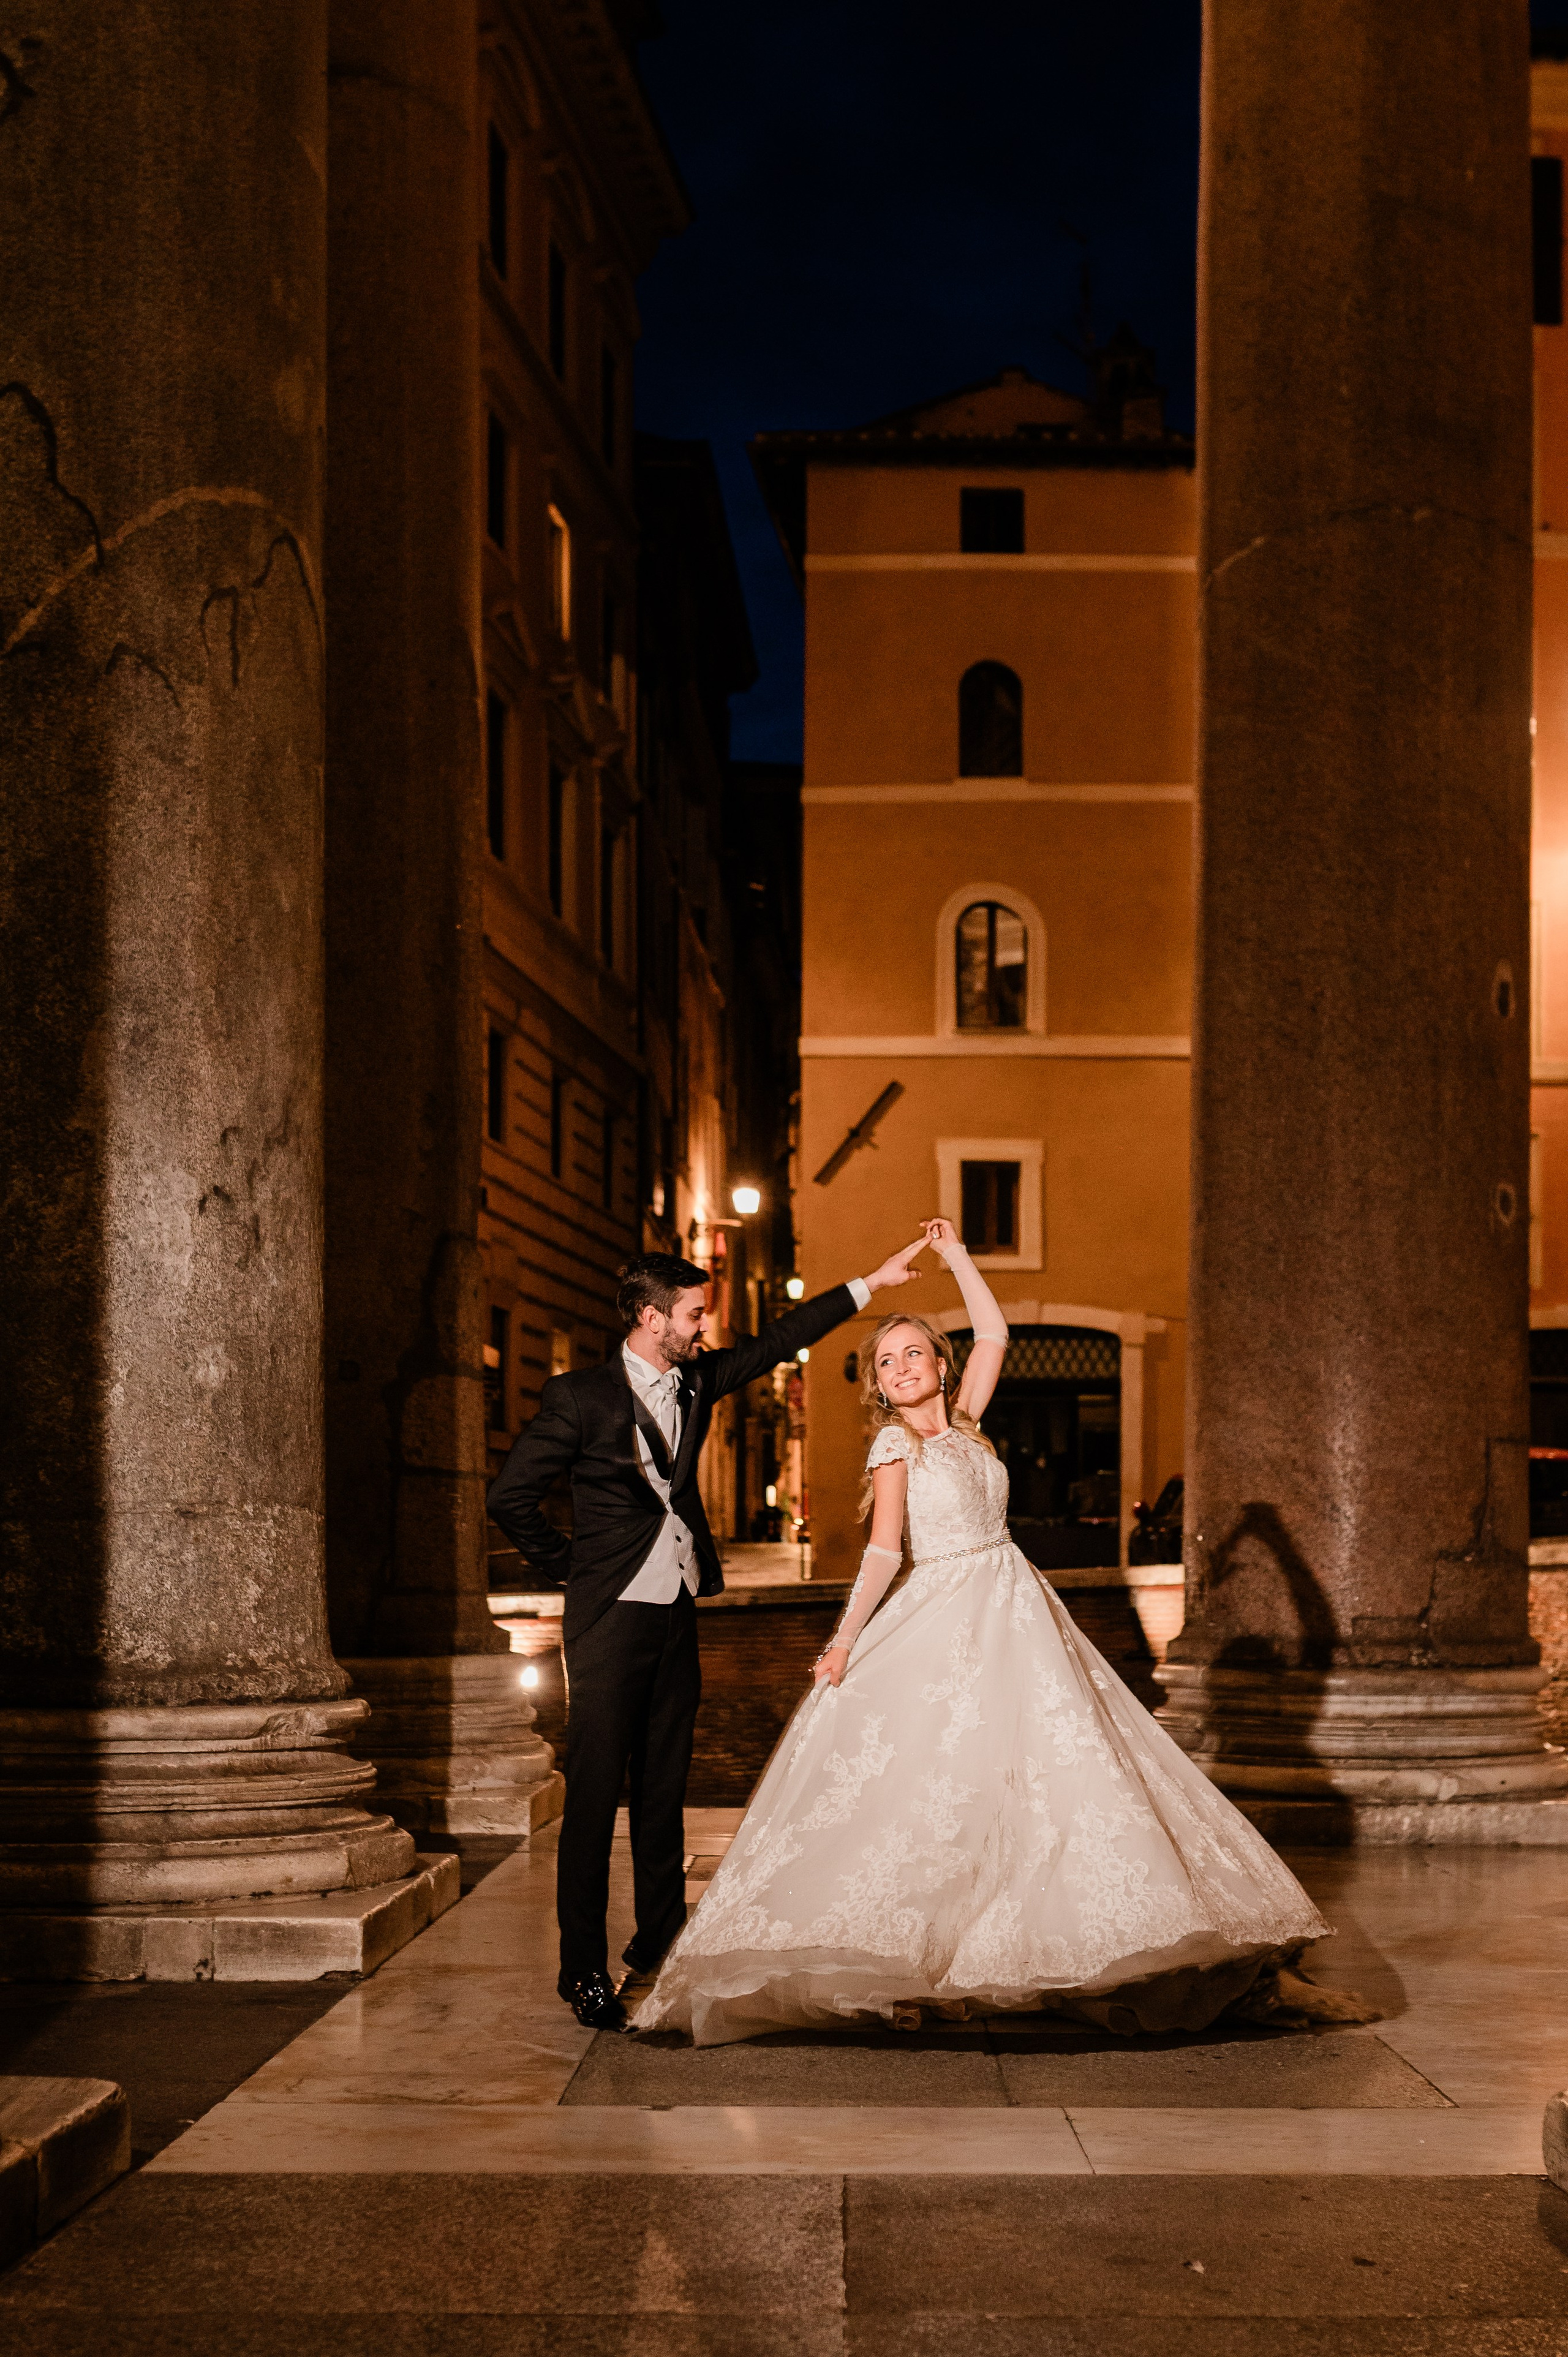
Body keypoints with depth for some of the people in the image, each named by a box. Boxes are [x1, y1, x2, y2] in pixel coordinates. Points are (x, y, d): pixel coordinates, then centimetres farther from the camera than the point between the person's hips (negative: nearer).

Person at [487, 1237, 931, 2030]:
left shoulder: (697, 1379, 8)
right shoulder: (580, 1397, -10)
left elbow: (777, 1341, 18)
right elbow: (511, 1496, -6)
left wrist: (870, 1284, 18)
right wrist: (574, 1566, 0)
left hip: (677, 1615, 6)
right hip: (610, 1618, -6)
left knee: (665, 1787, 13)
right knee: (594, 1793, -5)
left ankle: (660, 1940, 24)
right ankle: (584, 1970, 0)